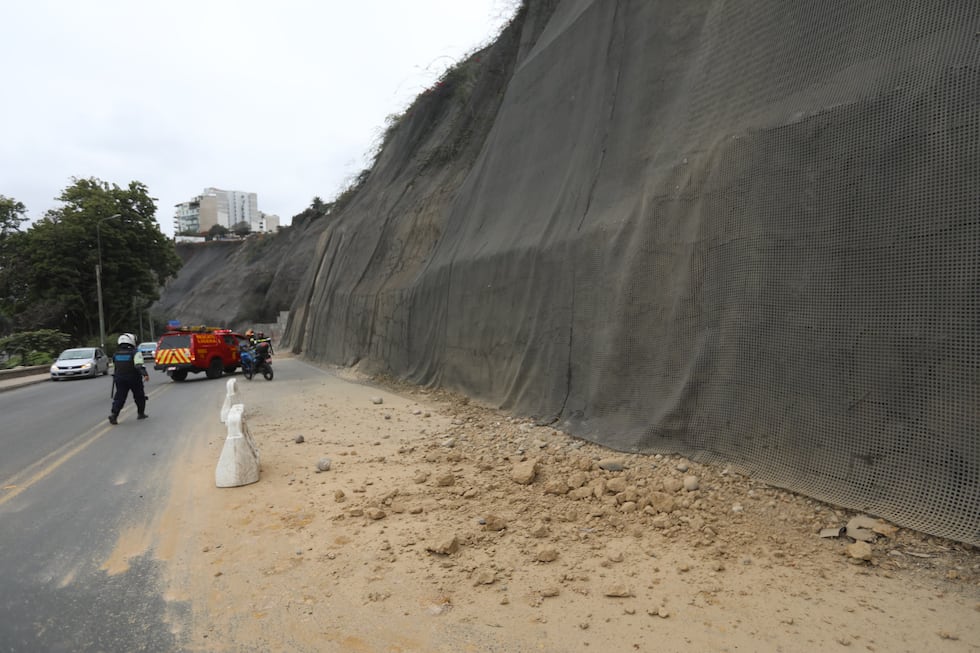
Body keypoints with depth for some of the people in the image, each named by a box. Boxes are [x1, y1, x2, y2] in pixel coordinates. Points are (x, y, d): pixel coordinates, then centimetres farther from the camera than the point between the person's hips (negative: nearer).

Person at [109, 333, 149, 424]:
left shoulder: (116, 354, 10)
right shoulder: (135, 353, -9)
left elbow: (114, 368, 20)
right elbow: (139, 366, -23)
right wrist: (145, 374, -32)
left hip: (120, 379, 4)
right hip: (134, 379, -4)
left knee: (119, 397, 1)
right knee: (140, 396, 12)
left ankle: (113, 414, -16)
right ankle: (141, 413, 18)